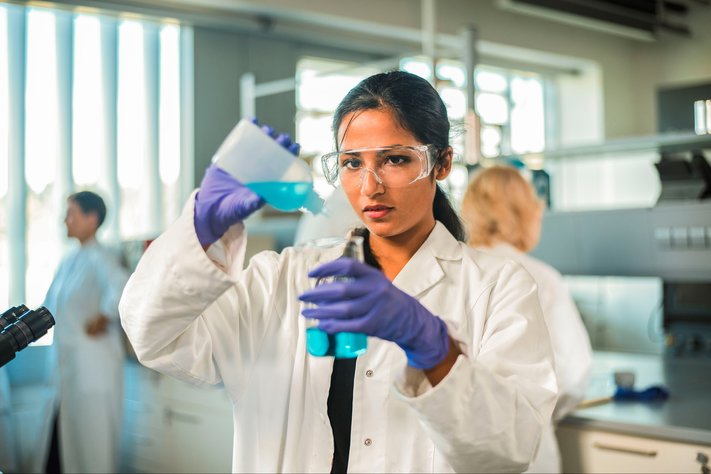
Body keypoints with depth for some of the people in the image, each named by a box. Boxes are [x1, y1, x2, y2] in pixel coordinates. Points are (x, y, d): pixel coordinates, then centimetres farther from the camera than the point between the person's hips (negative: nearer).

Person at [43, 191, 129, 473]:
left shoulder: (98, 258, -15)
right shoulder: (69, 260, 13)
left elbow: (121, 287, -35)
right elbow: (52, 302, 26)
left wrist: (103, 317, -24)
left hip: (94, 359, -9)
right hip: (69, 357, 9)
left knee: (95, 429, -1)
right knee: (72, 428, 17)